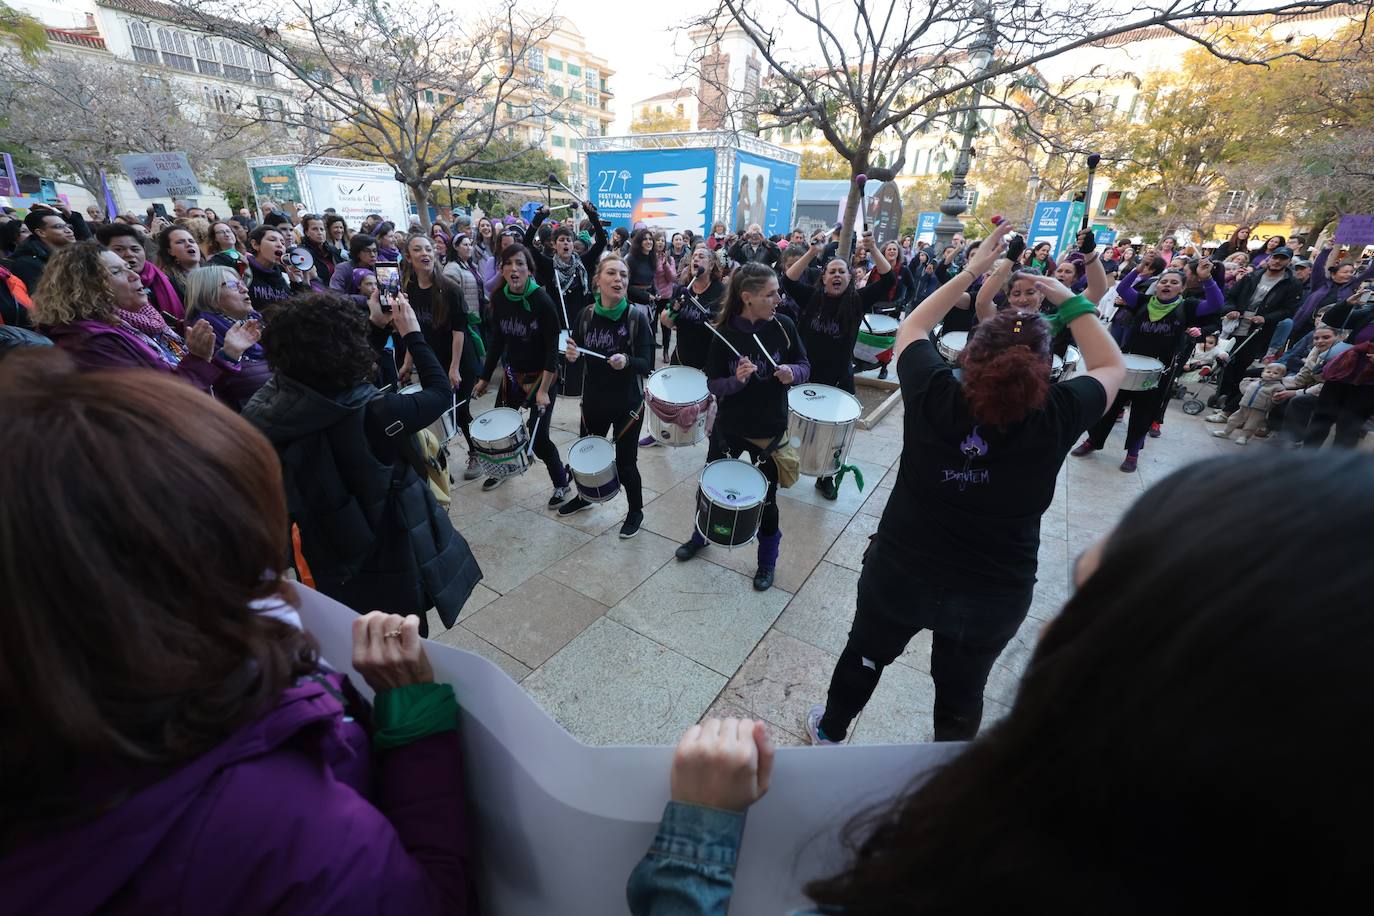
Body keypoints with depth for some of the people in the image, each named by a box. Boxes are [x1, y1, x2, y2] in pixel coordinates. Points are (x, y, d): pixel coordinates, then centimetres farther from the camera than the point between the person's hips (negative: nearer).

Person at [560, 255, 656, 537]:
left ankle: (636, 511, 31)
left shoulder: (637, 317, -14)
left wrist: (627, 361, -37)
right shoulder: (585, 315, -3)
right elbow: (578, 355, 7)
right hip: (593, 399, 4)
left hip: (628, 403, -4)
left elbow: (647, 364, -17)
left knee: (625, 463, 4)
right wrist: (572, 356, -16)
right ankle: (585, 496, 50)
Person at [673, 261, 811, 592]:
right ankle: (700, 536, 47)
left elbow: (804, 366, 2)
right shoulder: (724, 333, -12)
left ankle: (768, 560, 35)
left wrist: (791, 373, -21)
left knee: (766, 496, 11)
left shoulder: (783, 326, -10)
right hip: (729, 426, 1)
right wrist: (736, 380, -29)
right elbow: (713, 384, -9)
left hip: (770, 428, 0)